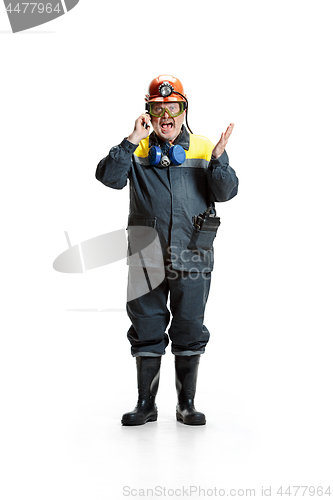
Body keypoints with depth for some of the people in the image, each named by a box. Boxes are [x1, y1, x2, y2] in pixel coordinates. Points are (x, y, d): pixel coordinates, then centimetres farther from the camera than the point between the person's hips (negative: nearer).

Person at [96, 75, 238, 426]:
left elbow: (226, 192, -3)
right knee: (147, 331, 6)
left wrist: (218, 159, -19)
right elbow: (109, 177, -12)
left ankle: (187, 404, 19)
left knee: (189, 331, 6)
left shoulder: (204, 149, 6)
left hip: (192, 256, 0)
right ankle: (146, 404, 19)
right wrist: (132, 141, -18)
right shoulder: (137, 151, 5)